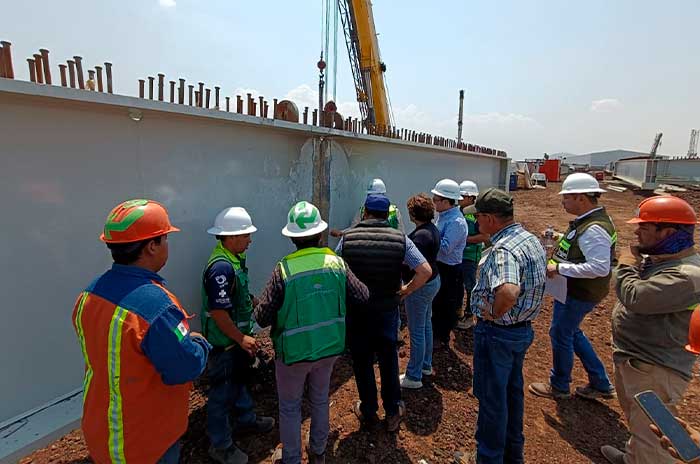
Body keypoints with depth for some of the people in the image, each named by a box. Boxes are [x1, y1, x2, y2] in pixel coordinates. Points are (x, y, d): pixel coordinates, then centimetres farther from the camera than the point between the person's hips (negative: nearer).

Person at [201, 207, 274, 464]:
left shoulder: (235, 257, 0)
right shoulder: (221, 267, -30)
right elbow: (218, 312, -29)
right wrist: (241, 339, -21)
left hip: (237, 337, 9)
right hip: (224, 341, -9)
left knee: (238, 379, 27)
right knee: (222, 392, 10)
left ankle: (246, 419, 49)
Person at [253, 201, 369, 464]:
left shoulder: (284, 270, -23)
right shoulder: (337, 263, -13)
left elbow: (262, 317, -20)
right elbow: (363, 296, -3)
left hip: (294, 352, -3)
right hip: (329, 347, 4)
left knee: (290, 407, 20)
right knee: (320, 400, 26)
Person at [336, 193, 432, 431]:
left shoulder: (347, 238, -10)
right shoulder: (400, 239, -10)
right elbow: (425, 271, -14)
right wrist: (407, 290, -1)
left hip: (356, 311, 0)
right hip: (387, 310, 1)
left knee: (362, 361, 17)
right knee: (388, 359, 19)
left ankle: (368, 411, 34)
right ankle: (393, 412, 32)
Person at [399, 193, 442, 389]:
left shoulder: (421, 235, -25)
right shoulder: (432, 229, 5)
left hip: (420, 286, -10)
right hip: (432, 281, 10)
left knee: (416, 331, 1)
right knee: (426, 325, 22)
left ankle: (414, 377, 14)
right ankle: (426, 365, 39)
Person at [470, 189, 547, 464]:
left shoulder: (503, 250, -28)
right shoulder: (532, 239, 2)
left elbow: (508, 293, -46)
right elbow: (542, 274, 20)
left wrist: (495, 314, -25)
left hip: (497, 333, -9)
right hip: (523, 328, 9)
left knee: (491, 398, 9)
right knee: (512, 391, 24)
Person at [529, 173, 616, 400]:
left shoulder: (594, 228, -27)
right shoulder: (588, 220, 5)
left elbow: (600, 267, -34)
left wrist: (559, 268, -30)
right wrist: (561, 238, 6)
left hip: (578, 294, -10)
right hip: (575, 290, 10)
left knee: (560, 335, 7)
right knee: (572, 332, 23)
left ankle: (559, 386, 29)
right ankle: (601, 384, 36)